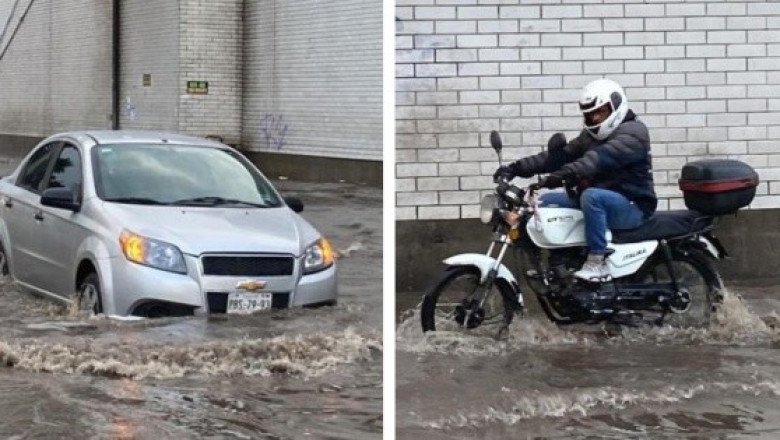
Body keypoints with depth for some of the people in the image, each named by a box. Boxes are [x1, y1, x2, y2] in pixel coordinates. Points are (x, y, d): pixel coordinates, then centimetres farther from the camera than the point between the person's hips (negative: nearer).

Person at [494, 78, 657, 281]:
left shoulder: (633, 131, -14)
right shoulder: (591, 136, 14)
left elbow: (602, 157, -31)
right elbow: (559, 156, 3)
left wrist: (565, 174, -46)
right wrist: (517, 168, -10)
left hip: (633, 206, -8)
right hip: (601, 199, 9)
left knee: (591, 196, -37)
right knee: (546, 202, -1)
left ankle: (597, 262, -32)